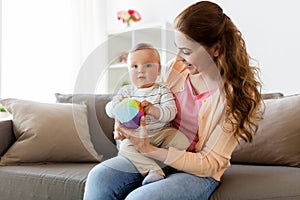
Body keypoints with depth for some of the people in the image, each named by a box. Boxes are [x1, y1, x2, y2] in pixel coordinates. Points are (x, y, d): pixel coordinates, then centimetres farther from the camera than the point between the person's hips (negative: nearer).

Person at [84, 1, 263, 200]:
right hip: (158, 154, 5)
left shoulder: (235, 93, -17)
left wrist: (150, 150, -27)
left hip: (198, 172, -5)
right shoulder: (175, 68, -4)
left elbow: (210, 164, -17)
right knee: (99, 177, -18)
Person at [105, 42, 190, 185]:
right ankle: (154, 170, -37)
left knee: (180, 138, -25)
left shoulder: (162, 90, 4)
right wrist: (119, 105, -19)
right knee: (125, 147, -30)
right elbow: (109, 109, 6)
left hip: (161, 133, 0)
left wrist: (155, 110, -32)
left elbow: (171, 112, -10)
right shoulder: (126, 91, 11)